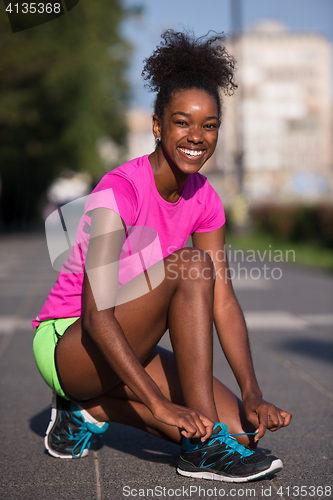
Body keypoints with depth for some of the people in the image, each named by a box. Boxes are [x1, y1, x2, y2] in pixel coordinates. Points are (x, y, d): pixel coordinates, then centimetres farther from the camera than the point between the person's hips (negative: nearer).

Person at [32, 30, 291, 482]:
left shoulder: (204, 200, -1)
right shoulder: (119, 191, -22)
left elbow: (223, 301, -4)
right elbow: (98, 316, -29)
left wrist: (252, 395, -15)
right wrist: (159, 403, -35)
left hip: (125, 347, 7)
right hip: (65, 343, -7)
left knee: (240, 424, -10)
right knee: (191, 265, -27)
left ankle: (90, 408, 5)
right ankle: (205, 447, -25)